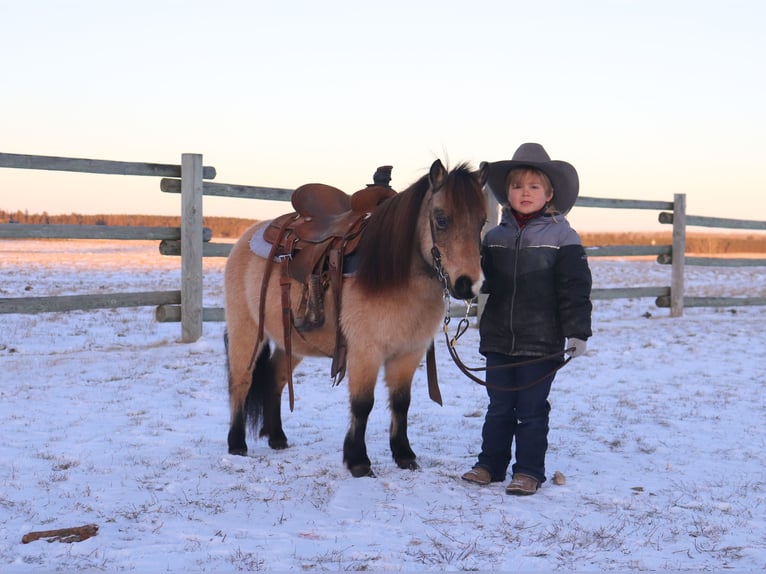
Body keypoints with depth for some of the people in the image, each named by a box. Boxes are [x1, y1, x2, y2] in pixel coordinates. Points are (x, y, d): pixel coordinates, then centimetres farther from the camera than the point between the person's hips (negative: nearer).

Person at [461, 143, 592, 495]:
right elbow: (484, 279, 17)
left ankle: (529, 471, 13)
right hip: (498, 340, 4)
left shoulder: (562, 237, -5)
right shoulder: (495, 237, 7)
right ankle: (490, 464, 24)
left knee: (531, 410, 3)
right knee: (498, 407, 13)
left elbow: (575, 289, -8)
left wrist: (577, 332, -14)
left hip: (540, 343, -4)